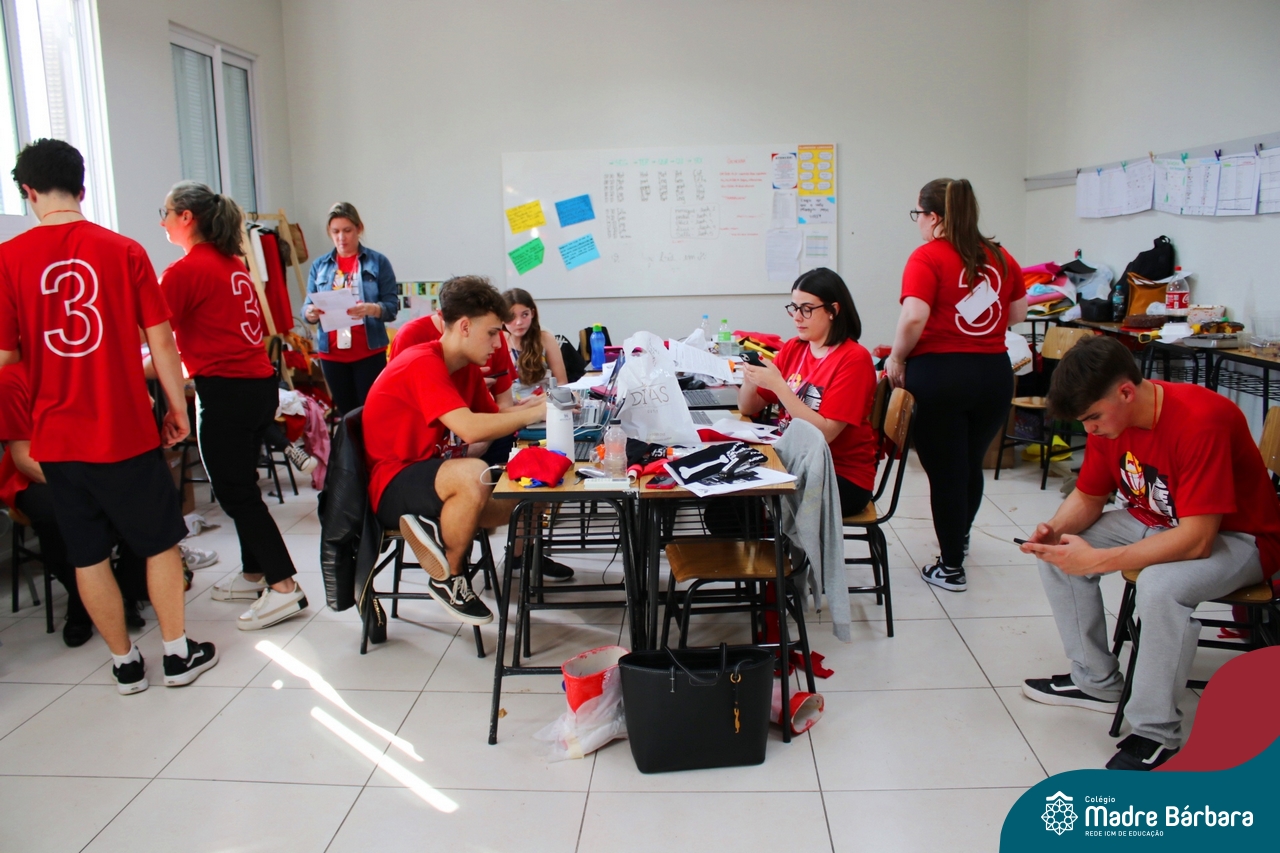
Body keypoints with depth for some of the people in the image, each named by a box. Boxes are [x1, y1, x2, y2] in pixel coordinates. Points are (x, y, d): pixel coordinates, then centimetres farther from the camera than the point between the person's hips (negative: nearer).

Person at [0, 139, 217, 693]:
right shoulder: (123, 250, -6)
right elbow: (160, 341, -5)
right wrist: (177, 407, 5)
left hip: (56, 437, 1)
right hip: (127, 430, -1)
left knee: (88, 555, 14)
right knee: (160, 542, 14)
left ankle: (125, 663, 24)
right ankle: (178, 653, 22)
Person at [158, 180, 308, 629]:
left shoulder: (184, 271, -11)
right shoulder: (234, 264, 14)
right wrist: (189, 371, 22)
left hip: (226, 391, -8)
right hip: (260, 383, 9)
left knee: (235, 493, -1)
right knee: (241, 487, 18)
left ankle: (283, 587, -2)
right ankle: (254, 575, 27)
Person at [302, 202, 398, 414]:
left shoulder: (378, 262, 1)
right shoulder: (319, 266, 9)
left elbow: (392, 307, -5)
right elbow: (307, 308, 6)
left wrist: (371, 309, -25)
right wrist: (311, 312, -17)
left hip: (369, 353, -3)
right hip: (332, 354, 3)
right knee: (347, 414, 8)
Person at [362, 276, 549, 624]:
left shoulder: (467, 367, 8)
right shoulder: (422, 364, -22)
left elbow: (493, 420, 5)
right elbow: (470, 428, -34)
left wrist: (535, 405, -12)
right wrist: (535, 413, -25)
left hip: (434, 476, 9)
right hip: (393, 487, -9)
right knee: (474, 475, -37)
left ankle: (439, 527, 0)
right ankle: (447, 578, -14)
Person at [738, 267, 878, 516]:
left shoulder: (854, 358, -12)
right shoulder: (792, 349, 5)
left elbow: (824, 433, -20)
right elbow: (748, 408, 9)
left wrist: (778, 385, -25)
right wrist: (751, 379, -12)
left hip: (843, 477, -5)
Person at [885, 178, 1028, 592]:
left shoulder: (928, 257, -10)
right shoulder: (1000, 257, 7)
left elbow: (913, 317, -22)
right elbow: (1018, 314, 15)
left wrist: (896, 359, -7)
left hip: (939, 373, -5)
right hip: (994, 372, 5)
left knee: (945, 471, 7)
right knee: (972, 463, 23)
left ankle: (951, 566, 17)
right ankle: (960, 536, 46)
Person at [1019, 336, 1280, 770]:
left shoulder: (1201, 421, -33)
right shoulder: (1108, 417, -9)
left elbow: (1197, 540, -36)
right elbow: (1088, 496, 1)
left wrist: (1096, 560, -38)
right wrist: (1055, 528, -21)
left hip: (1238, 536, -8)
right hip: (1158, 521, 8)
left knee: (1161, 584, -36)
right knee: (1057, 551, -6)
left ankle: (1156, 735, -18)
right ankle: (1096, 681, 10)